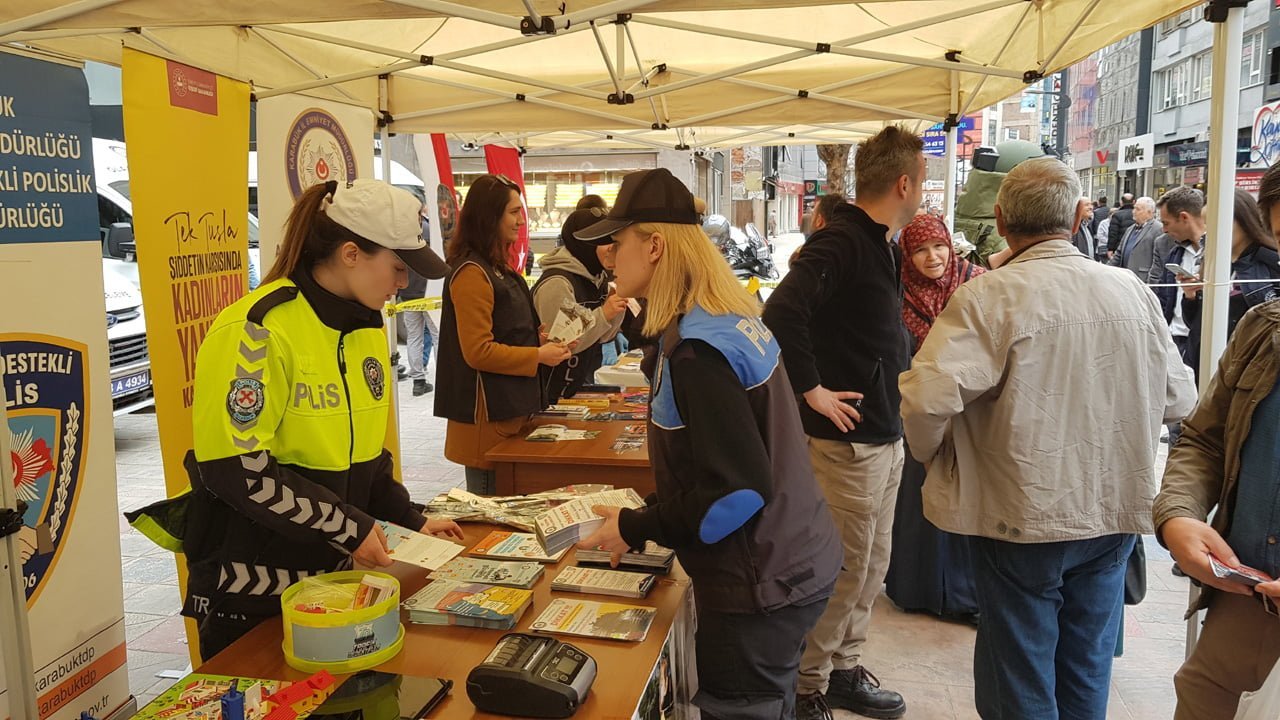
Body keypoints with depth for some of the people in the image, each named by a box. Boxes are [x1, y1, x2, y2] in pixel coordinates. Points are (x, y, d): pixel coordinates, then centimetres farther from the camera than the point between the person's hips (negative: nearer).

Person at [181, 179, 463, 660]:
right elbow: (239, 470, -23)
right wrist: (348, 527, -20)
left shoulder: (367, 326, 6)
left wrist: (409, 518, 5)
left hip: (334, 575, 7)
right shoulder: (258, 330, -20)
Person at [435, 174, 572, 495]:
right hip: (488, 416, -10)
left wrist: (541, 339, 7)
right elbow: (478, 352, -20)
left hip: (510, 408, 10)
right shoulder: (472, 273, -16)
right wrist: (539, 356, -14)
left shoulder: (497, 269, 15)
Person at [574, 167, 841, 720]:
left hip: (761, 588, -9)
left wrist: (637, 530, -13)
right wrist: (652, 513, 10)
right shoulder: (730, 319, 5)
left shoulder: (695, 348, -23)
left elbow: (738, 492, -24)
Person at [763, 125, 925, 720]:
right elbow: (781, 313, -33)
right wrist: (812, 391, -25)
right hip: (846, 441, -10)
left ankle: (843, 669, 34)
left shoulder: (880, 246, 12)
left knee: (871, 565, 19)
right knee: (842, 570, 2)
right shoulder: (840, 243, -18)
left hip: (884, 437, 10)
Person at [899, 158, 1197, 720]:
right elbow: (1178, 398, 7)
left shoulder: (988, 297, -18)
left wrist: (933, 455, -6)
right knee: (1087, 674, 23)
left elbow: (927, 398, -27)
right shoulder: (1133, 291, -2)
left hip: (1023, 518, -5)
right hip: (1115, 512, 5)